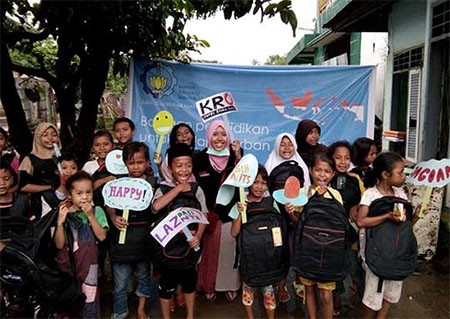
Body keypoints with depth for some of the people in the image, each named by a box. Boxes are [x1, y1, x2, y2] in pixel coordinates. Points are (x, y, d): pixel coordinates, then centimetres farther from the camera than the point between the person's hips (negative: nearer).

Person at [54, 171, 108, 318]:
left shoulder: (97, 211, -6)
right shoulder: (64, 213, -5)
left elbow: (102, 236, -16)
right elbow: (59, 244, -9)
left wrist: (90, 216, -20)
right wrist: (60, 222, -21)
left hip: (88, 262, -1)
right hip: (67, 262, 1)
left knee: (89, 297, 5)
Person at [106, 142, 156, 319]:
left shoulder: (153, 183, -2)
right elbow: (110, 205, 0)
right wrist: (113, 217, -18)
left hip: (145, 236, 1)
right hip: (122, 237, -1)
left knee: (144, 275, 19)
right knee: (120, 282, 7)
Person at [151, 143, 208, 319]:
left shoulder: (196, 189, -3)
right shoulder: (163, 188, -9)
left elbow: (203, 216, 0)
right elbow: (156, 206, -29)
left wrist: (198, 236, -16)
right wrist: (178, 188, -23)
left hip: (189, 244, 2)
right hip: (168, 244, -2)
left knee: (189, 281, 20)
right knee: (166, 283, 13)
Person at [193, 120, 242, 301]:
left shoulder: (235, 155, 0)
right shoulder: (200, 158, -3)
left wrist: (238, 156, -19)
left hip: (231, 212, 1)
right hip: (210, 212, -1)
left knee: (230, 249, 6)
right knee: (211, 250, 7)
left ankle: (232, 285, 24)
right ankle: (209, 286, 24)